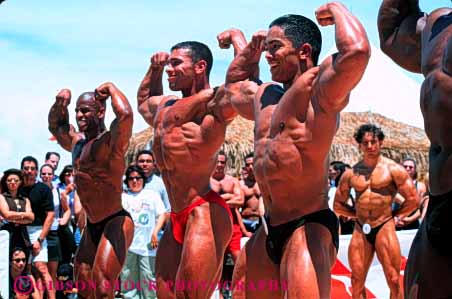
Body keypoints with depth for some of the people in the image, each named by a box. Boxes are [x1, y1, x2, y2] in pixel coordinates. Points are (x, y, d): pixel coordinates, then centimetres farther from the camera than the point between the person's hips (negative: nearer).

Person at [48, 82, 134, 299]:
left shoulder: (112, 140, -15)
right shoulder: (77, 141, 11)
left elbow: (125, 114, -36)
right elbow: (55, 126, 32)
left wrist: (111, 88, -18)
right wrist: (60, 102, 13)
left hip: (115, 223, -9)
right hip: (92, 227, 9)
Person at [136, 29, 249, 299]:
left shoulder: (212, 106, -11)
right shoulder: (163, 106, 17)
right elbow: (143, 100, 42)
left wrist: (236, 37, -15)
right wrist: (155, 68, 26)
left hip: (205, 215, -9)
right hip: (177, 218, 9)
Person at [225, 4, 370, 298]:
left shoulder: (317, 87, -11)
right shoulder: (264, 94, 16)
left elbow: (356, 51, -30)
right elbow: (233, 84, 39)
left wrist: (336, 8, -12)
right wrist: (252, 47, 26)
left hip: (308, 229, -9)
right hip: (269, 230, 9)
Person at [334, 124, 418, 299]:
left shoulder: (393, 169, -3)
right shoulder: (350, 173, 6)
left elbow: (413, 199, -4)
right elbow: (338, 205, 15)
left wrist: (395, 215, 1)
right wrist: (358, 214, 9)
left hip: (384, 227, -4)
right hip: (360, 229, 4)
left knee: (393, 280, -3)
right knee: (357, 283, 9)